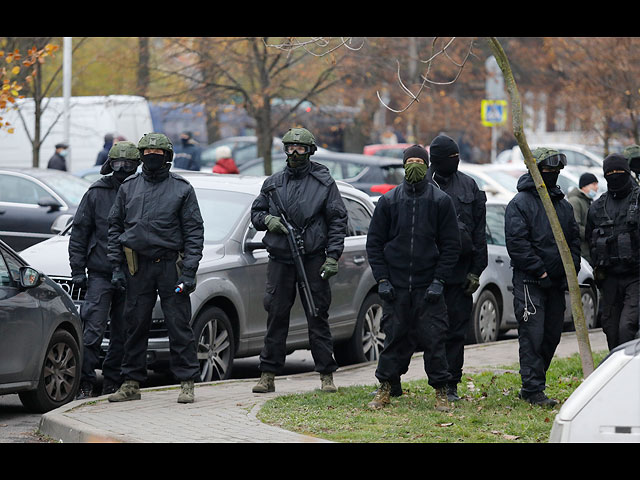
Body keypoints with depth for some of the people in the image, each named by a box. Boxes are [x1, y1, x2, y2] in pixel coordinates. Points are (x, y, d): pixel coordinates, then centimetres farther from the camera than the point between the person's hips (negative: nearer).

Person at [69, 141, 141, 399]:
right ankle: (85, 383, -5)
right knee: (93, 329, -9)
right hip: (100, 274, -2)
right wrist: (77, 270, -2)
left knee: (123, 333, 7)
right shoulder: (97, 194, 2)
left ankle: (112, 382, 16)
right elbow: (79, 233, 4)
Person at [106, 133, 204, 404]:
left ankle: (187, 383, 1)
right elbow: (115, 227, 14)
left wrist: (189, 271, -8)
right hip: (137, 267, 3)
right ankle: (131, 383, 12)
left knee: (179, 325, -4)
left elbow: (194, 231, 0)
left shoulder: (182, 189, 3)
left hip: (171, 264, -3)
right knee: (136, 325, 5)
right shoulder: (128, 188, 11)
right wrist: (116, 266, 5)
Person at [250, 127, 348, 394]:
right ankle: (268, 375, 6)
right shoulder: (273, 183, 12)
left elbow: (338, 221, 1)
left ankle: (326, 375, 5)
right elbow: (256, 212, 20)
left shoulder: (324, 182, 3)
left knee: (318, 317, 0)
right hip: (280, 259, 2)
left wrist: (333, 256, -8)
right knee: (276, 317, 2)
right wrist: (267, 220, -5)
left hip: (313, 260, -2)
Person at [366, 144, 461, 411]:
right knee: (396, 338, 4)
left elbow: (451, 245, 2)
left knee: (434, 339, -2)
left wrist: (439, 281, -7)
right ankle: (385, 390, 14)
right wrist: (382, 279, -2)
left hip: (429, 287, -1)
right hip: (396, 286, 1)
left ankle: (441, 392, 6)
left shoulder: (441, 201, 2)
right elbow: (374, 242, 8)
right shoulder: (389, 201, 6)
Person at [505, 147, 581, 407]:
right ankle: (533, 390, -9)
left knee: (552, 335, 9)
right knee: (532, 335, -10)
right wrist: (540, 271, -16)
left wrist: (571, 269, 4)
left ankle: (531, 386, 19)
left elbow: (574, 240, 19)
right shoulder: (520, 203, -6)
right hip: (529, 282, -7)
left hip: (556, 282, 7)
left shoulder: (563, 205, 16)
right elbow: (517, 243, -13)